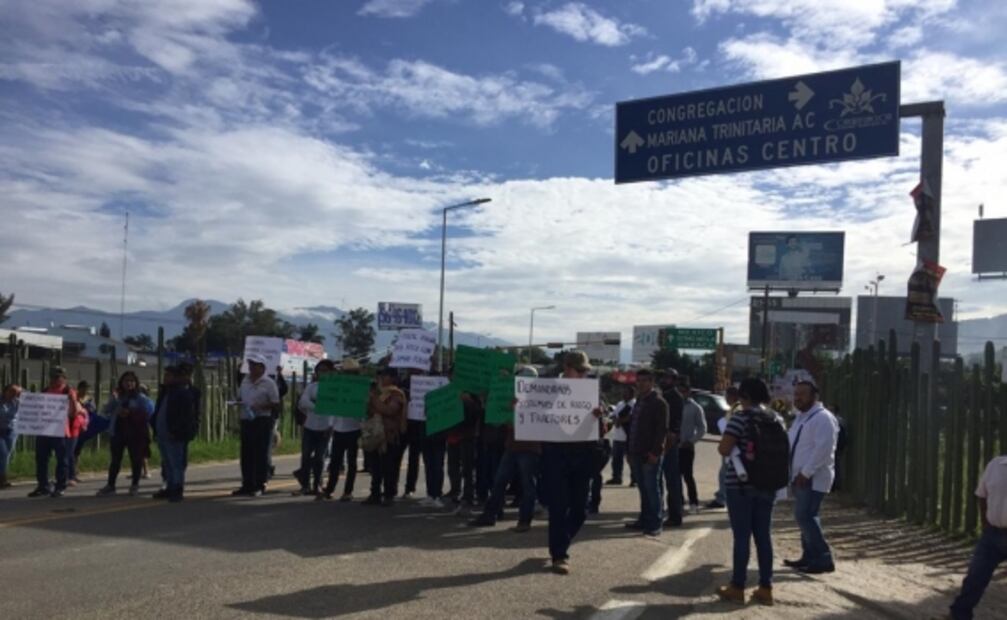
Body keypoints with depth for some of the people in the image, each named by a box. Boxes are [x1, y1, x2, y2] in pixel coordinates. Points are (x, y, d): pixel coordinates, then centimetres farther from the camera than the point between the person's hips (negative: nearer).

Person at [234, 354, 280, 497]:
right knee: (246, 454, 10)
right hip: (246, 420, 6)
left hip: (262, 421, -6)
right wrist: (239, 402, -2)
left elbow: (275, 405, -8)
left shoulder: (269, 383, -6)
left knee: (261, 454, -2)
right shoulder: (245, 380, 12)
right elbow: (240, 397, 21)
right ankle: (247, 485, 19)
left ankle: (259, 486, 5)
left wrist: (260, 406, -22)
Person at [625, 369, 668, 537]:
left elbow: (662, 429, -16)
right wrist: (631, 450, 17)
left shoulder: (658, 402, -10)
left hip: (650, 453, -8)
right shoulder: (639, 400, 17)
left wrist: (655, 452, -21)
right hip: (638, 452, 8)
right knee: (643, 488, 13)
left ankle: (655, 524, 3)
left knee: (652, 488, -3)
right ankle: (644, 519, 21)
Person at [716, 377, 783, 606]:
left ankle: (737, 588, 7)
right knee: (763, 536, 10)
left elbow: (723, 449, -16)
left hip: (740, 484, -6)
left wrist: (734, 446, 4)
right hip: (767, 486, 6)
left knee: (742, 536, 0)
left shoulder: (742, 416, -13)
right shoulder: (777, 419, 7)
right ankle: (765, 589, 13)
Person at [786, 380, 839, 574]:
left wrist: (806, 473, -23)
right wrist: (795, 474, 14)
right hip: (801, 477, 10)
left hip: (813, 478, -10)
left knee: (804, 517, -13)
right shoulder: (802, 417, 16)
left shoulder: (823, 418, -15)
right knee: (806, 517, 14)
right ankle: (809, 557, 22)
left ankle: (824, 559, -6)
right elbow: (793, 446, 21)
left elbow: (823, 449, -23)